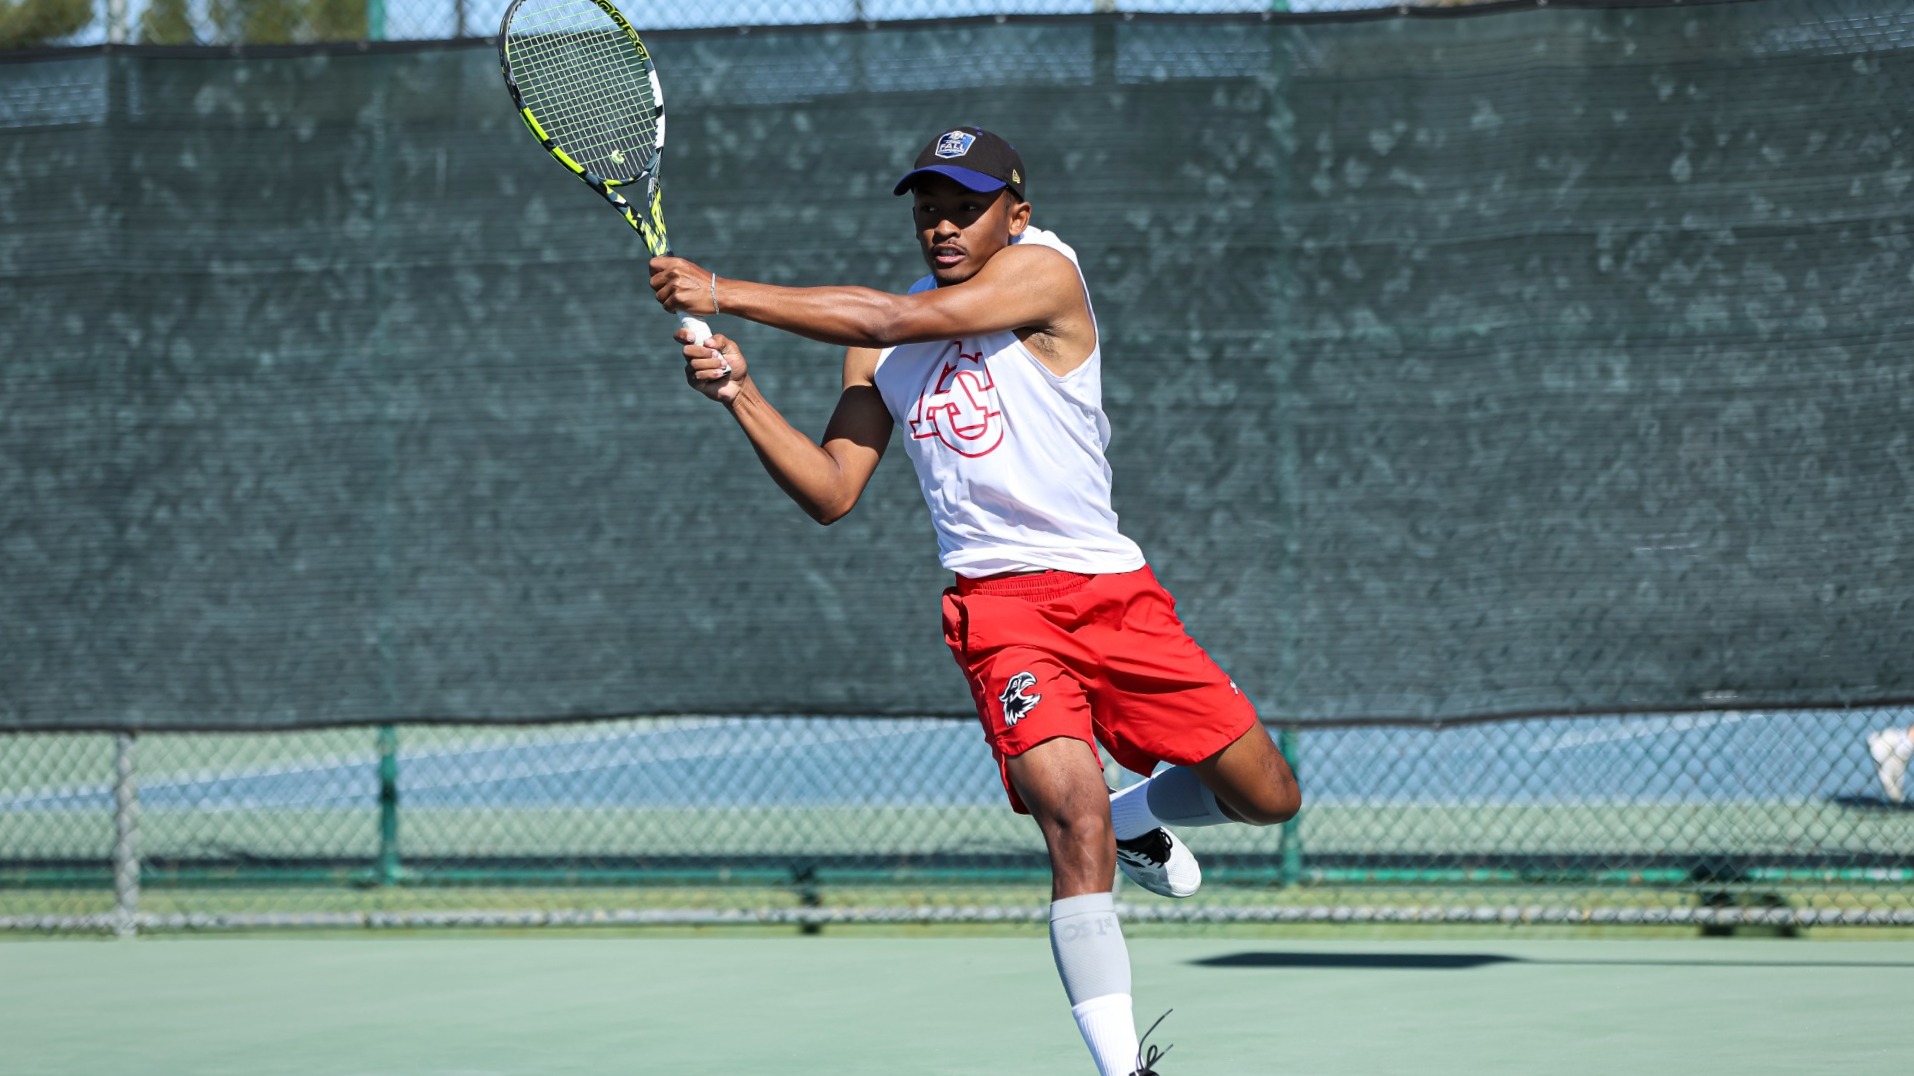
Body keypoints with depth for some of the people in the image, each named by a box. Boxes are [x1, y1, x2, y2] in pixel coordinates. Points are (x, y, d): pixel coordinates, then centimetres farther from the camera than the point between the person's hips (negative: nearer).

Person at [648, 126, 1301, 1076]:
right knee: (1074, 822, -21)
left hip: (1113, 591, -1)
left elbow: (896, 317, -19)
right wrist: (740, 393, -7)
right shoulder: (879, 346, 10)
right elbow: (832, 492, 8)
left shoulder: (1043, 268, -6)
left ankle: (1136, 821, 38)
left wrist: (724, 294, -18)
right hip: (999, 605, 1)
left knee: (1266, 797, 6)